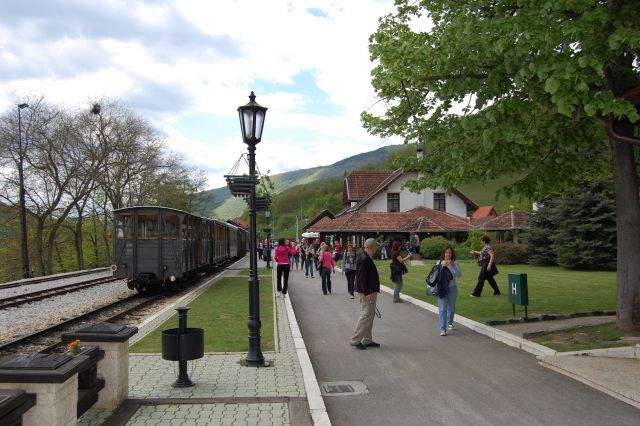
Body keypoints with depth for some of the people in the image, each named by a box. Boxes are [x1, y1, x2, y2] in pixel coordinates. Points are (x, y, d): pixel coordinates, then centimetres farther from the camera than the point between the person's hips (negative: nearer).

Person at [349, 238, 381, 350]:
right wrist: (367, 292, -24)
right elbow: (362, 277, -24)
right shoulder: (364, 259, -20)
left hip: (370, 291, 11)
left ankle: (367, 340, 24)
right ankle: (355, 340, -1)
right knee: (366, 315, -7)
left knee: (370, 315, 16)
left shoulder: (366, 258, 13)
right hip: (368, 292, -11)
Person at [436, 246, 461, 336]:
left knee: (451, 307, 15)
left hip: (452, 287, 1)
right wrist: (442, 266, -15)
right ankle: (443, 329, -7)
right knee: (442, 309, -7)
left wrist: (451, 266, -18)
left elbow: (459, 274, -9)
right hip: (442, 287, -1)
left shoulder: (455, 262, 1)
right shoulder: (439, 262, 2)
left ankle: (450, 323, 41)